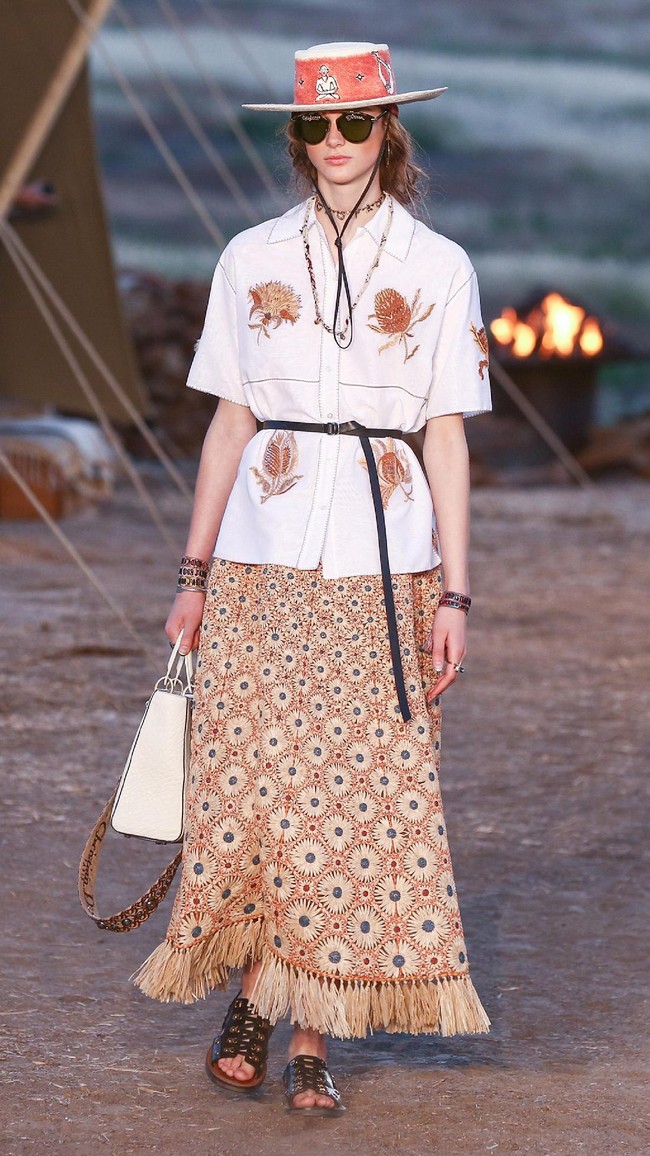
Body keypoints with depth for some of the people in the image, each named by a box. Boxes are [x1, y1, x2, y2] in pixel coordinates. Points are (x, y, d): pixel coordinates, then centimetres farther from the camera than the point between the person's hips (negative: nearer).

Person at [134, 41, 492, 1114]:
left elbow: (448, 437, 4)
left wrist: (454, 592, -2)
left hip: (384, 551, -1)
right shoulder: (251, 258, 8)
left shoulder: (438, 268, 4)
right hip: (264, 545, 1)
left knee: (362, 790, -2)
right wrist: (195, 572, 7)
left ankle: (313, 1034, 6)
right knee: (250, 778, -3)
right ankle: (251, 996, 18)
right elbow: (229, 421, 10)